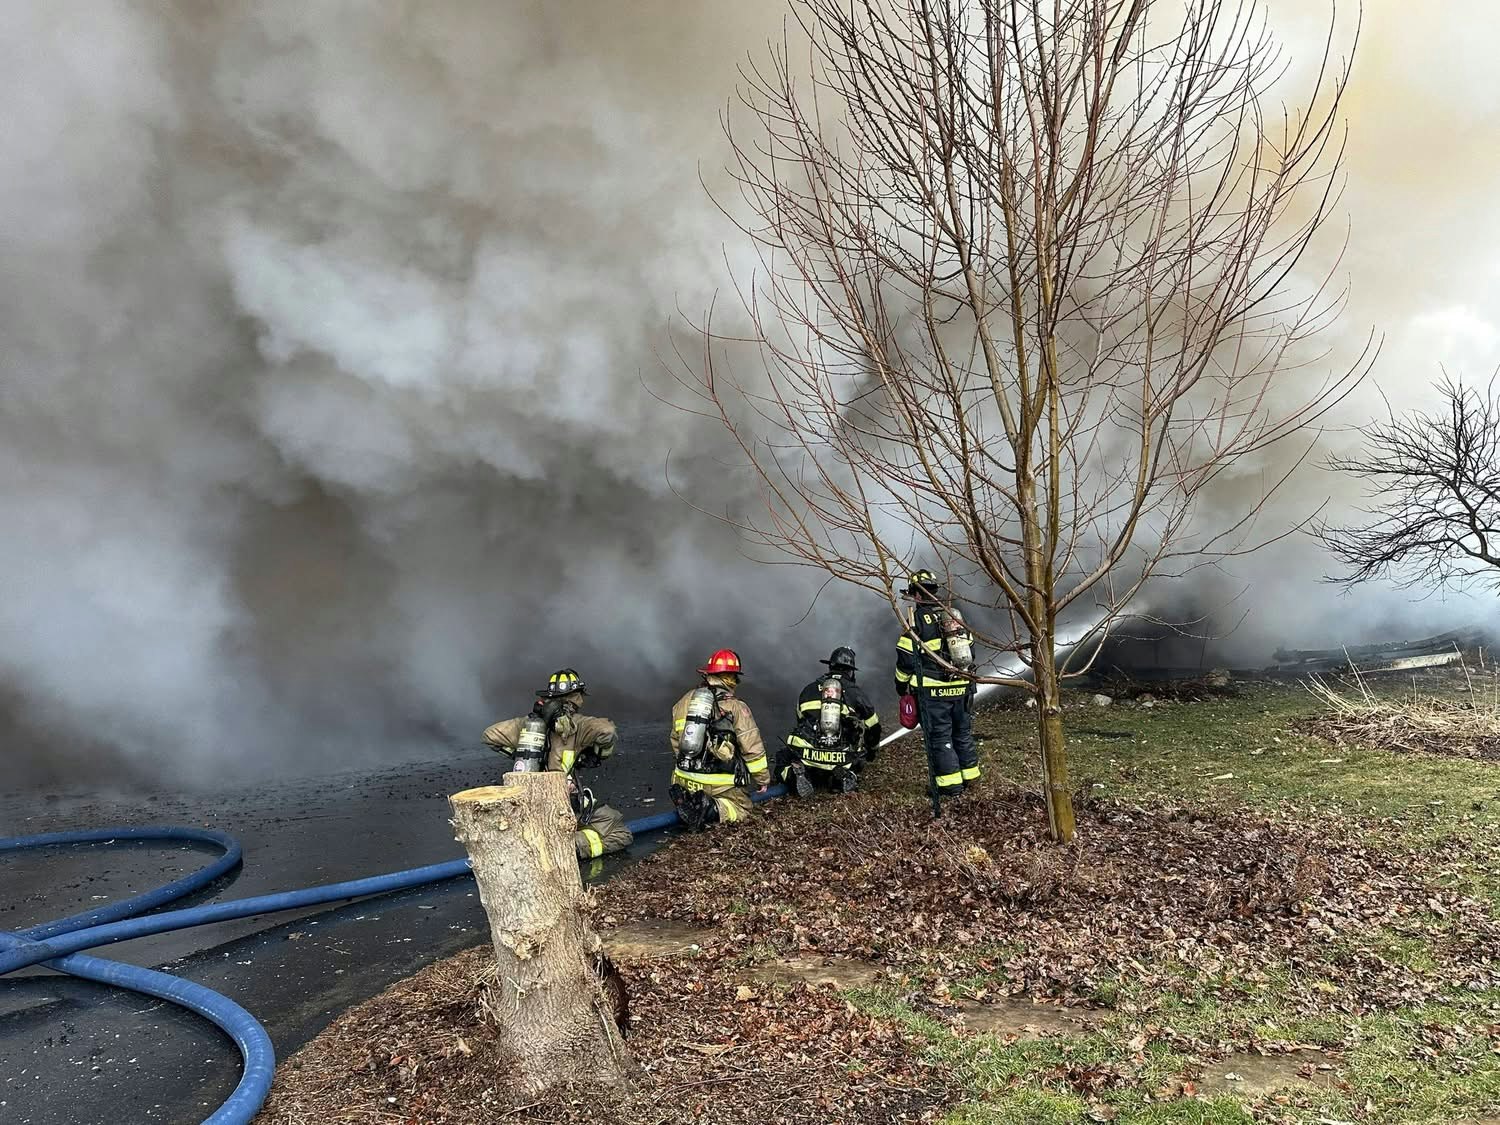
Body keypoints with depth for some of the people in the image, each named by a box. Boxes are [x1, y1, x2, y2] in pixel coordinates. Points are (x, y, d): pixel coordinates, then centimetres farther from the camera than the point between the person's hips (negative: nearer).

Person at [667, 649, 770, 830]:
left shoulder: (684, 702, 5)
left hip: (685, 780, 5)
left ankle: (687, 802, -5)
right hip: (721, 785, -5)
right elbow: (753, 749, -8)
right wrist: (762, 779, 6)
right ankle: (714, 811, -15)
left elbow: (675, 741, 15)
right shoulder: (736, 708, -12)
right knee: (743, 807, 15)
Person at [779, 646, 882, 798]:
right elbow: (873, 726, 21)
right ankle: (844, 776, -2)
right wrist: (874, 750, 41)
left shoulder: (808, 690, 15)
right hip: (842, 760, 1)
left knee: (784, 762, 26)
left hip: (806, 756, 0)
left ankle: (794, 775, -9)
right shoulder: (856, 692, 10)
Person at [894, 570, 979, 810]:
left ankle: (950, 784, 3)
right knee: (963, 733, 17)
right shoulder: (955, 616, 10)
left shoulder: (917, 619, -10)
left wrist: (901, 684, 6)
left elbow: (906, 657, -9)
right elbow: (970, 650, 17)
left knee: (939, 736, 2)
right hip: (962, 687, 6)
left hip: (933, 691, -6)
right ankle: (970, 776, 23)